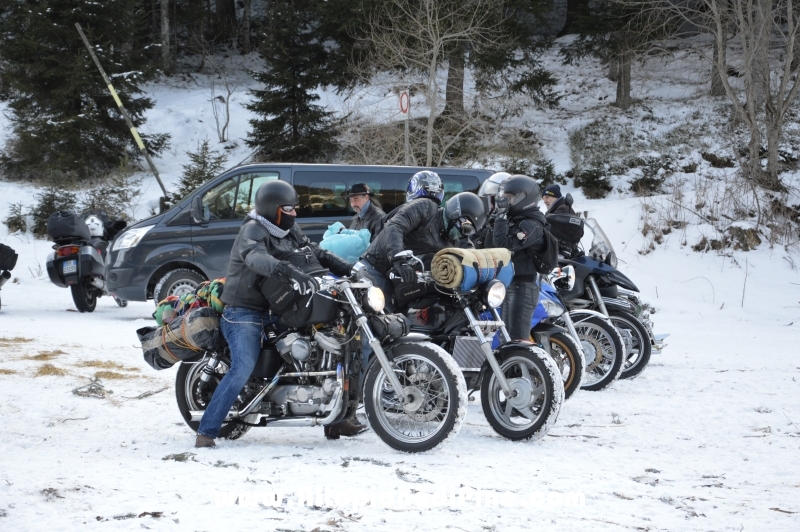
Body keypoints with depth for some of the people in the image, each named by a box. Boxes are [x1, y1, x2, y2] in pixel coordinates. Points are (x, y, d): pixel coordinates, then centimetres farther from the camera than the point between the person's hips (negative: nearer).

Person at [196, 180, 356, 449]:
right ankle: (206, 431, -21)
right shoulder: (253, 230, -15)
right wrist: (290, 271, -52)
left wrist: (352, 270, -1)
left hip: (275, 310, 9)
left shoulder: (290, 232, 12)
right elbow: (256, 259, -35)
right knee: (243, 368, -25)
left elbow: (317, 253, 13)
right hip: (244, 313, -9)